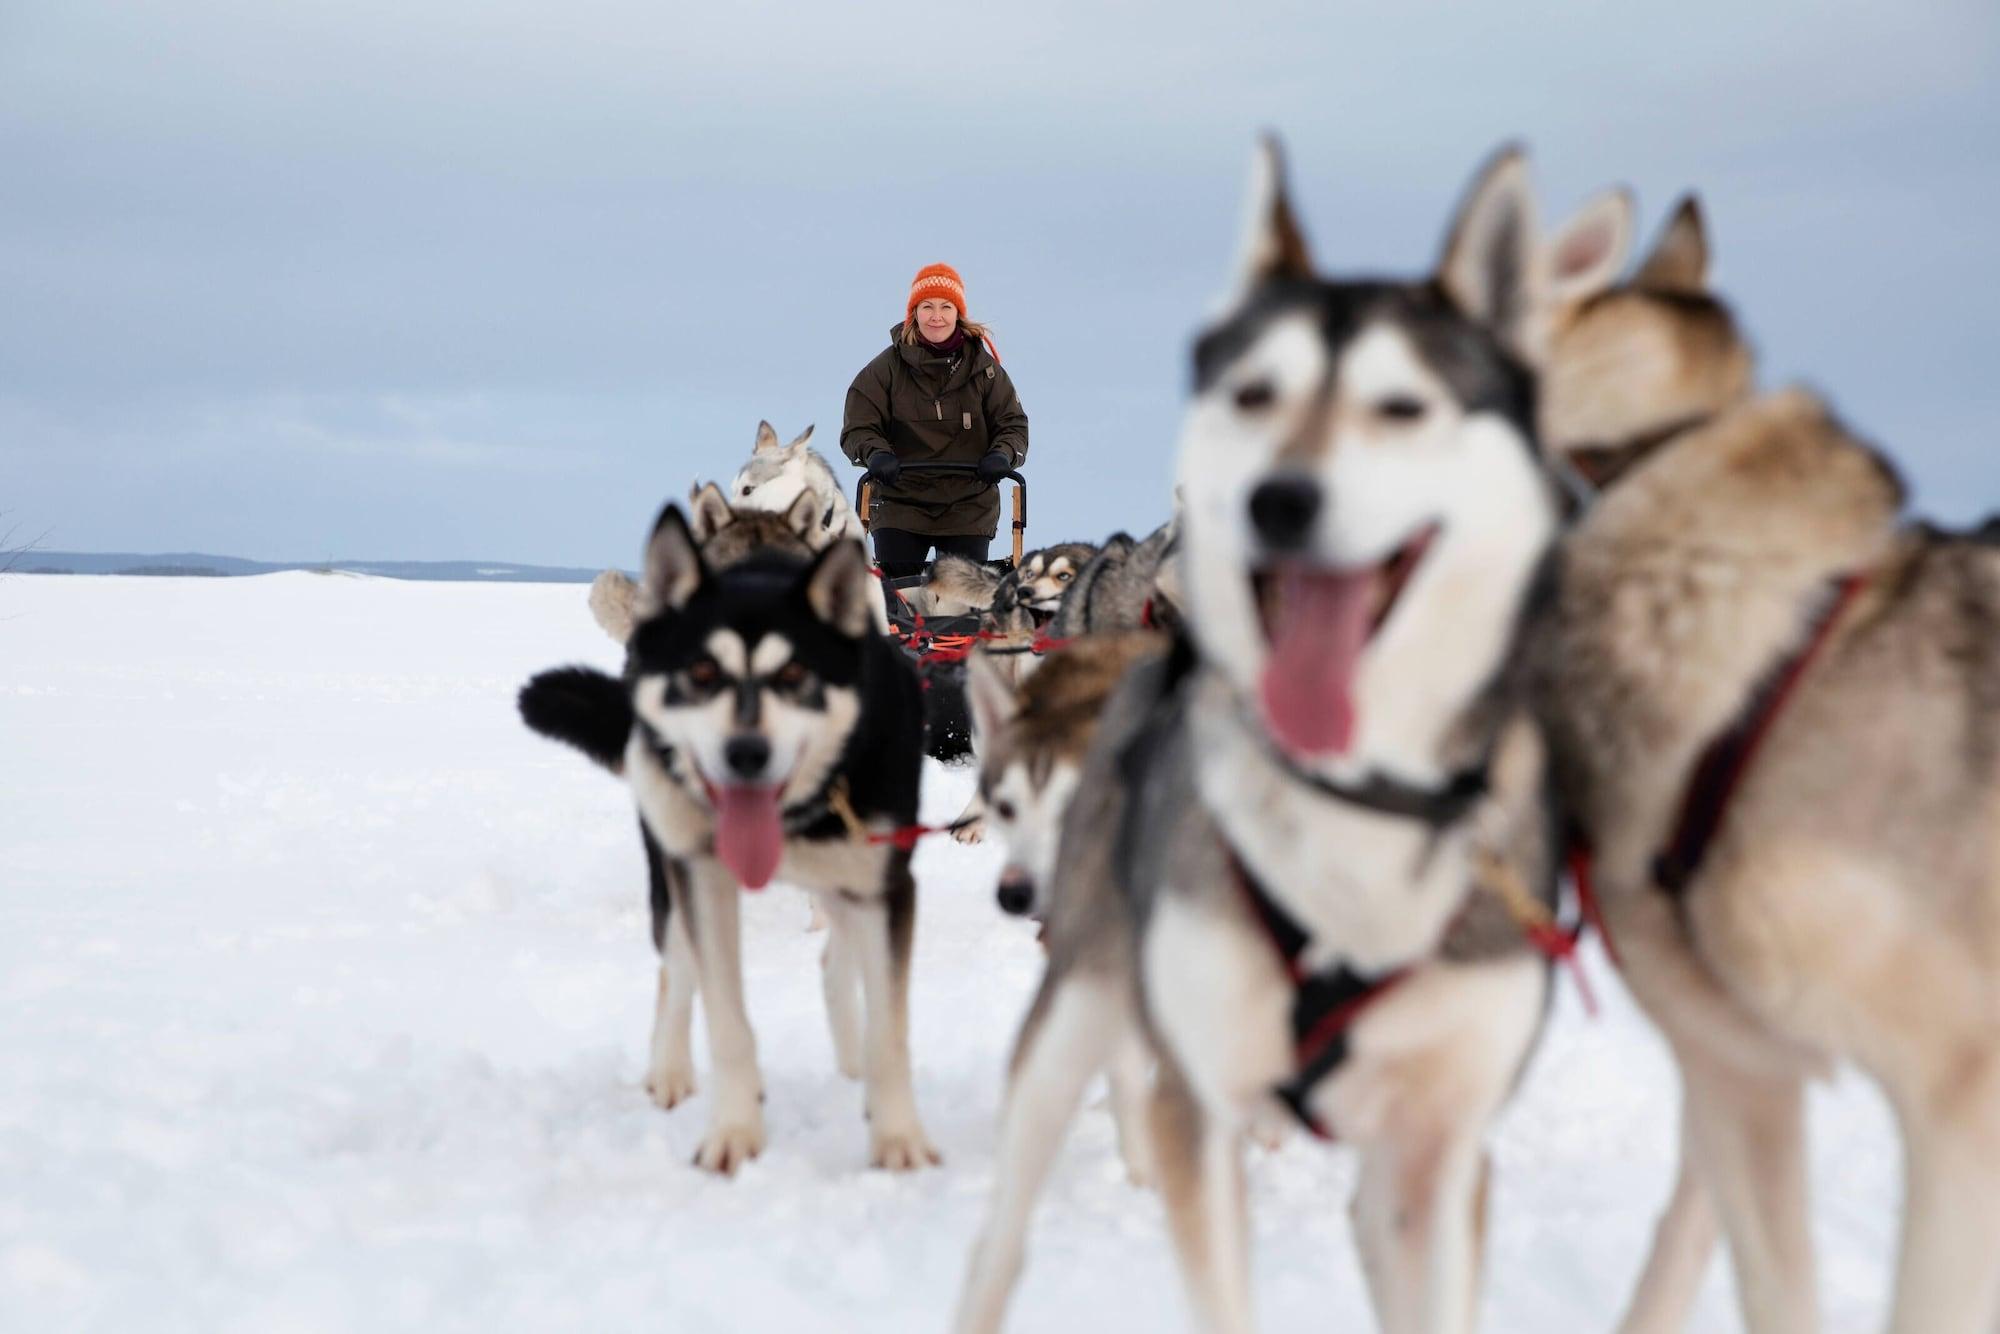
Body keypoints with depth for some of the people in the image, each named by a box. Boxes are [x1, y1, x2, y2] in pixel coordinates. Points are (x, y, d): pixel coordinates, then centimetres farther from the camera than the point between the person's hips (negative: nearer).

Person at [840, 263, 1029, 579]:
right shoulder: (887, 367, 1)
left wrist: (1002, 455, -17)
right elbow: (857, 429, 0)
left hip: (969, 508, 1)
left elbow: (1013, 425, 5)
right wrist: (876, 454, -22)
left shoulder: (983, 367, 4)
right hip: (900, 503, -1)